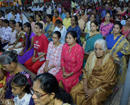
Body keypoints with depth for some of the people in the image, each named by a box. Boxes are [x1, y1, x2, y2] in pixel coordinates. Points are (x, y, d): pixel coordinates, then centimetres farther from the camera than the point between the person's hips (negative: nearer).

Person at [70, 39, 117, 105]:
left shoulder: (110, 62, -19)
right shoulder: (92, 55, -7)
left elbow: (110, 83, -13)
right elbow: (85, 71, 1)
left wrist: (95, 90, -17)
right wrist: (85, 85, -11)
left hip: (102, 86, -4)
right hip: (89, 81, 4)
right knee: (74, 91, -12)